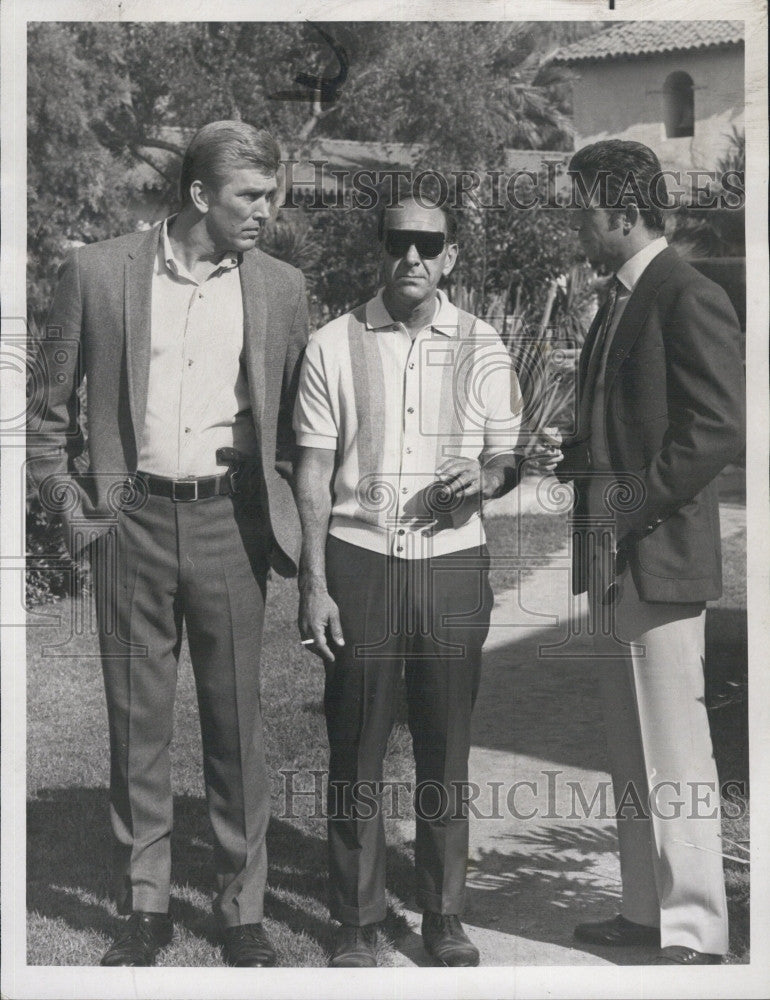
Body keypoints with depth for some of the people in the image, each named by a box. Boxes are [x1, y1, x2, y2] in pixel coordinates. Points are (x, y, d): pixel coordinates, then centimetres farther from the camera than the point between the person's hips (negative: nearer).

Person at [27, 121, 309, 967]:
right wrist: (70, 506, 2)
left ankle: (242, 912, 16)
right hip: (133, 520, 0)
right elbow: (50, 406, 7)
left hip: (229, 523, 1)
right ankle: (143, 907, 19)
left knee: (237, 722, 4)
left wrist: (281, 509, 5)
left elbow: (295, 421, 14)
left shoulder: (280, 289, 5)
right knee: (136, 721, 6)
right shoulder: (98, 272, 0)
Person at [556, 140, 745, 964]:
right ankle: (646, 910, 26)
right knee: (630, 751, 15)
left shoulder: (687, 298, -12)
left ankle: (693, 934, 6)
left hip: (657, 557, -10)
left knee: (674, 753, -4)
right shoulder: (618, 300, 17)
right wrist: (574, 455, 5)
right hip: (611, 560, 10)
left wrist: (636, 505, -18)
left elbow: (719, 428, -19)